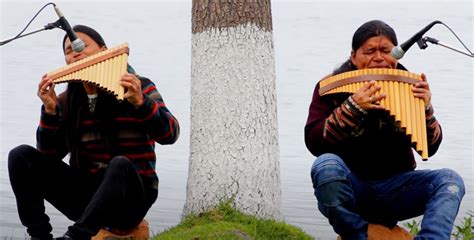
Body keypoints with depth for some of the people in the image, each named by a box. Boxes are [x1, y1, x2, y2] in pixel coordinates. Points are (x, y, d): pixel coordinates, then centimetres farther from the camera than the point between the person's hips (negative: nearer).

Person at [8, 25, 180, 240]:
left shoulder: (139, 87, -1)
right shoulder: (67, 101, 9)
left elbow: (169, 135, -13)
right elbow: (49, 154, 4)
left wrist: (140, 102, -29)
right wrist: (50, 111, -10)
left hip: (128, 200, -4)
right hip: (85, 195, 4)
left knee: (120, 165, -37)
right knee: (21, 156, -9)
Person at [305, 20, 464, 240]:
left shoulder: (408, 89, 6)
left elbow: (430, 148, 3)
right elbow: (314, 143, -12)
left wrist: (426, 109, -15)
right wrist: (352, 108, -24)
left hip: (394, 187, 3)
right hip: (350, 186, -2)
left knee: (449, 180, -21)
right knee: (326, 166, -34)